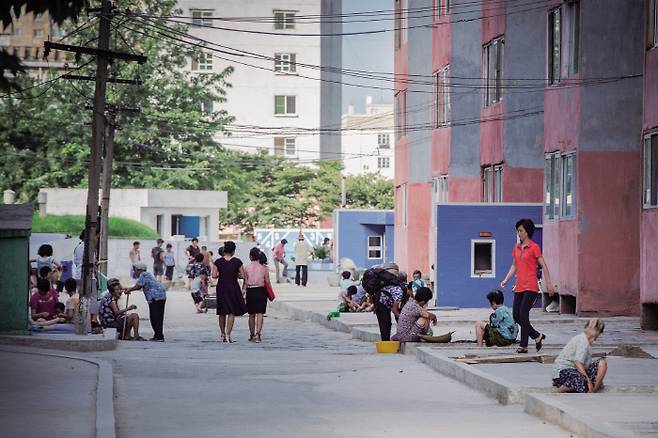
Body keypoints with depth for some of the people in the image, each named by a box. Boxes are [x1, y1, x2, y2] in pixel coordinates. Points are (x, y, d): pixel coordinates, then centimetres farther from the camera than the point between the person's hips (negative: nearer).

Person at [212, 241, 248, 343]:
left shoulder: (218, 261, -3)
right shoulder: (237, 262, -7)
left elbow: (214, 275, -7)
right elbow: (243, 276, -6)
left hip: (221, 287, 2)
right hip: (233, 287, -2)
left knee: (222, 313, 14)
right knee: (232, 312, 1)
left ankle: (223, 335, 21)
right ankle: (228, 335, -10)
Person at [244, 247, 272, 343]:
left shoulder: (247, 267, -1)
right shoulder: (264, 267, -1)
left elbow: (245, 281, -1)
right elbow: (267, 282, 0)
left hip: (250, 291, 1)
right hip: (261, 291, -1)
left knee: (251, 314, 11)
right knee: (260, 314, -3)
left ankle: (252, 335, 18)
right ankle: (257, 334, -15)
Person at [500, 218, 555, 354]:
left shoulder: (534, 247, -5)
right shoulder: (517, 247, 13)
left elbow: (543, 266, -6)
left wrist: (549, 283, -10)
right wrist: (506, 280, 8)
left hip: (531, 287, -7)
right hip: (519, 287, 7)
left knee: (523, 314, -12)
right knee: (516, 316, 4)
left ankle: (523, 346, -2)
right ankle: (537, 336, 21)